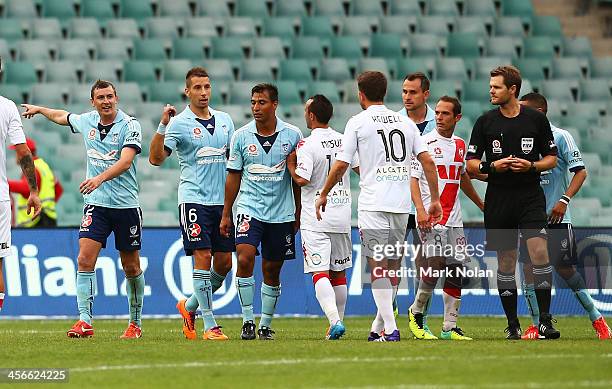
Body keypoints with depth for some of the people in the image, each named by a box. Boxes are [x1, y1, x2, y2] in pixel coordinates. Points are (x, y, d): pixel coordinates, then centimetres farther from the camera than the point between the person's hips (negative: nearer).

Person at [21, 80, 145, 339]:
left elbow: (125, 162, -23)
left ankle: (135, 322, 22)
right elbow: (63, 117, 30)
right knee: (85, 259, -14)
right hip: (96, 203, 3)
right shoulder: (86, 121, 6)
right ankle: (85, 320, -17)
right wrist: (39, 110, 41)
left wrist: (100, 178, -37)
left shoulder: (129, 125, -10)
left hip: (126, 204, -3)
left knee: (131, 267, 6)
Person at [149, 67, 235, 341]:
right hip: (194, 198, -6)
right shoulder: (179, 123, -5)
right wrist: (162, 125, -23)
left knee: (224, 262, 5)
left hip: (222, 200, 6)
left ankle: (190, 306, 26)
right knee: (203, 257, -11)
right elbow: (156, 158, -14)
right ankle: (209, 325, -9)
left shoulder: (224, 120, 12)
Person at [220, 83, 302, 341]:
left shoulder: (292, 135, -1)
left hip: (281, 212, 1)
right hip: (250, 209, -1)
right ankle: (248, 321, -11)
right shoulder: (241, 136, 0)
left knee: (272, 270, 6)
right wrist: (226, 214, 7)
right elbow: (233, 176, 8)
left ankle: (265, 326, 18)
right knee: (244, 259, -19)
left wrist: (298, 214, 8)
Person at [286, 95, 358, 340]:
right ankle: (337, 319, 21)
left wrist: (290, 164, -2)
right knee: (339, 273, 15)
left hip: (316, 219, -6)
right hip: (342, 217, 6)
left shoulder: (308, 145, -13)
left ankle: (334, 321, -26)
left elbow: (301, 179, -21)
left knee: (320, 273, -9)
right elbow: (361, 169, 15)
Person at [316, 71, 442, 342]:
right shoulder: (405, 122, 12)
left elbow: (341, 164, -3)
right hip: (402, 204, 5)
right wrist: (435, 200, 11)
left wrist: (323, 195, 9)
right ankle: (381, 326, 17)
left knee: (377, 266, -6)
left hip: (373, 205, -5)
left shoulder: (358, 122, -1)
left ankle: (390, 330, -16)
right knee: (391, 266, 13)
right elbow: (427, 161, 6)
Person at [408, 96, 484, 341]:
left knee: (456, 271, 3)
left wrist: (481, 204, 37)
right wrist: (420, 209, -23)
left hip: (454, 219, 6)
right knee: (436, 264, -18)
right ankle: (416, 312, 3)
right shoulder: (425, 143, -5)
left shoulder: (459, 145, 14)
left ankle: (449, 328, 7)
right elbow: (413, 178, -10)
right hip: (430, 217, -6)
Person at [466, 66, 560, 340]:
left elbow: (551, 159, 8)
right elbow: (471, 164, 6)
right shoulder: (485, 122, 4)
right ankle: (512, 324, 12)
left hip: (531, 196, -1)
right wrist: (493, 166, -13)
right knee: (506, 262, 4)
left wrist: (531, 166, -11)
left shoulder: (536, 119, 3)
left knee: (539, 251, -16)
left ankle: (545, 320, -12)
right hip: (498, 200, 1)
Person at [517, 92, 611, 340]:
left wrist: (564, 200, -18)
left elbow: (580, 172, -8)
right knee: (528, 267, -3)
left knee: (564, 269, -5)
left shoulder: (560, 137, -6)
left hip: (556, 217, -5)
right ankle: (537, 325, 3)